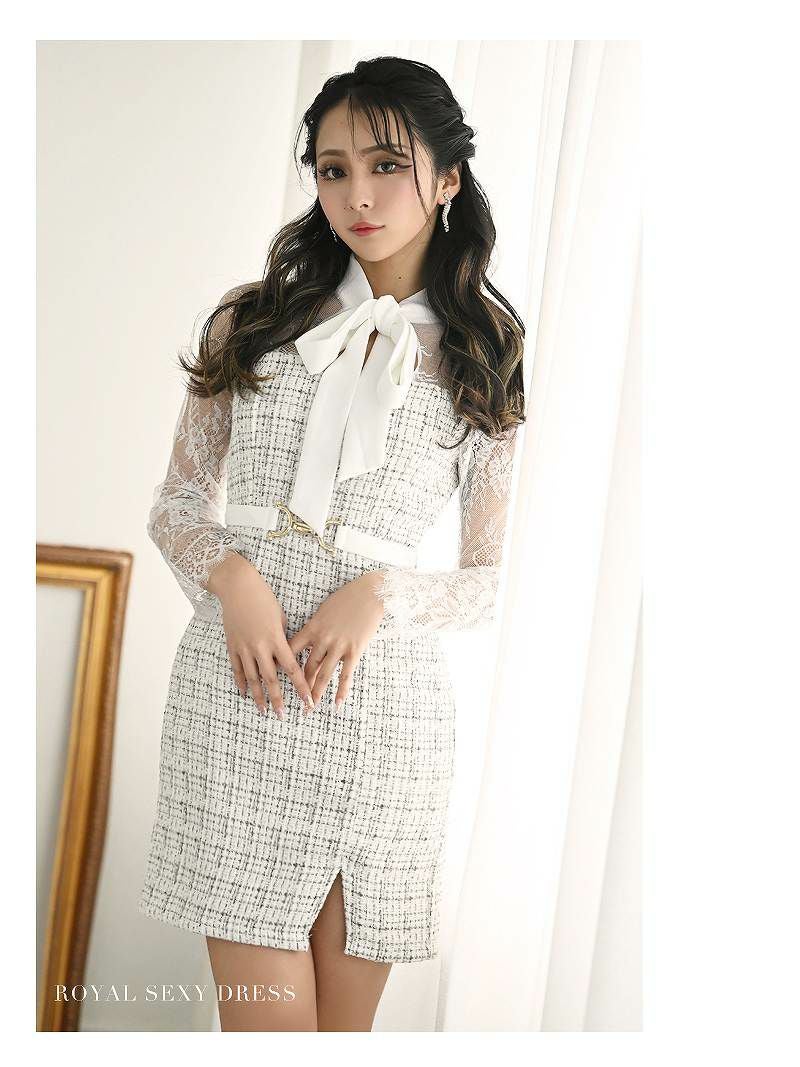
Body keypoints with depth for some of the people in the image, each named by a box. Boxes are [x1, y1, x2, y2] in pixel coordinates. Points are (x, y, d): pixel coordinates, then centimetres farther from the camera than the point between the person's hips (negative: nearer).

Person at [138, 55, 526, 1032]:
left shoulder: (492, 362, 7)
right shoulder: (252, 320, 10)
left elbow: (499, 579, 8)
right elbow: (177, 503, 13)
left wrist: (382, 593, -11)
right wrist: (232, 575, -9)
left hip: (384, 694, 0)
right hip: (239, 684, 0)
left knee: (345, 1024, 8)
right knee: (265, 1024, -1)